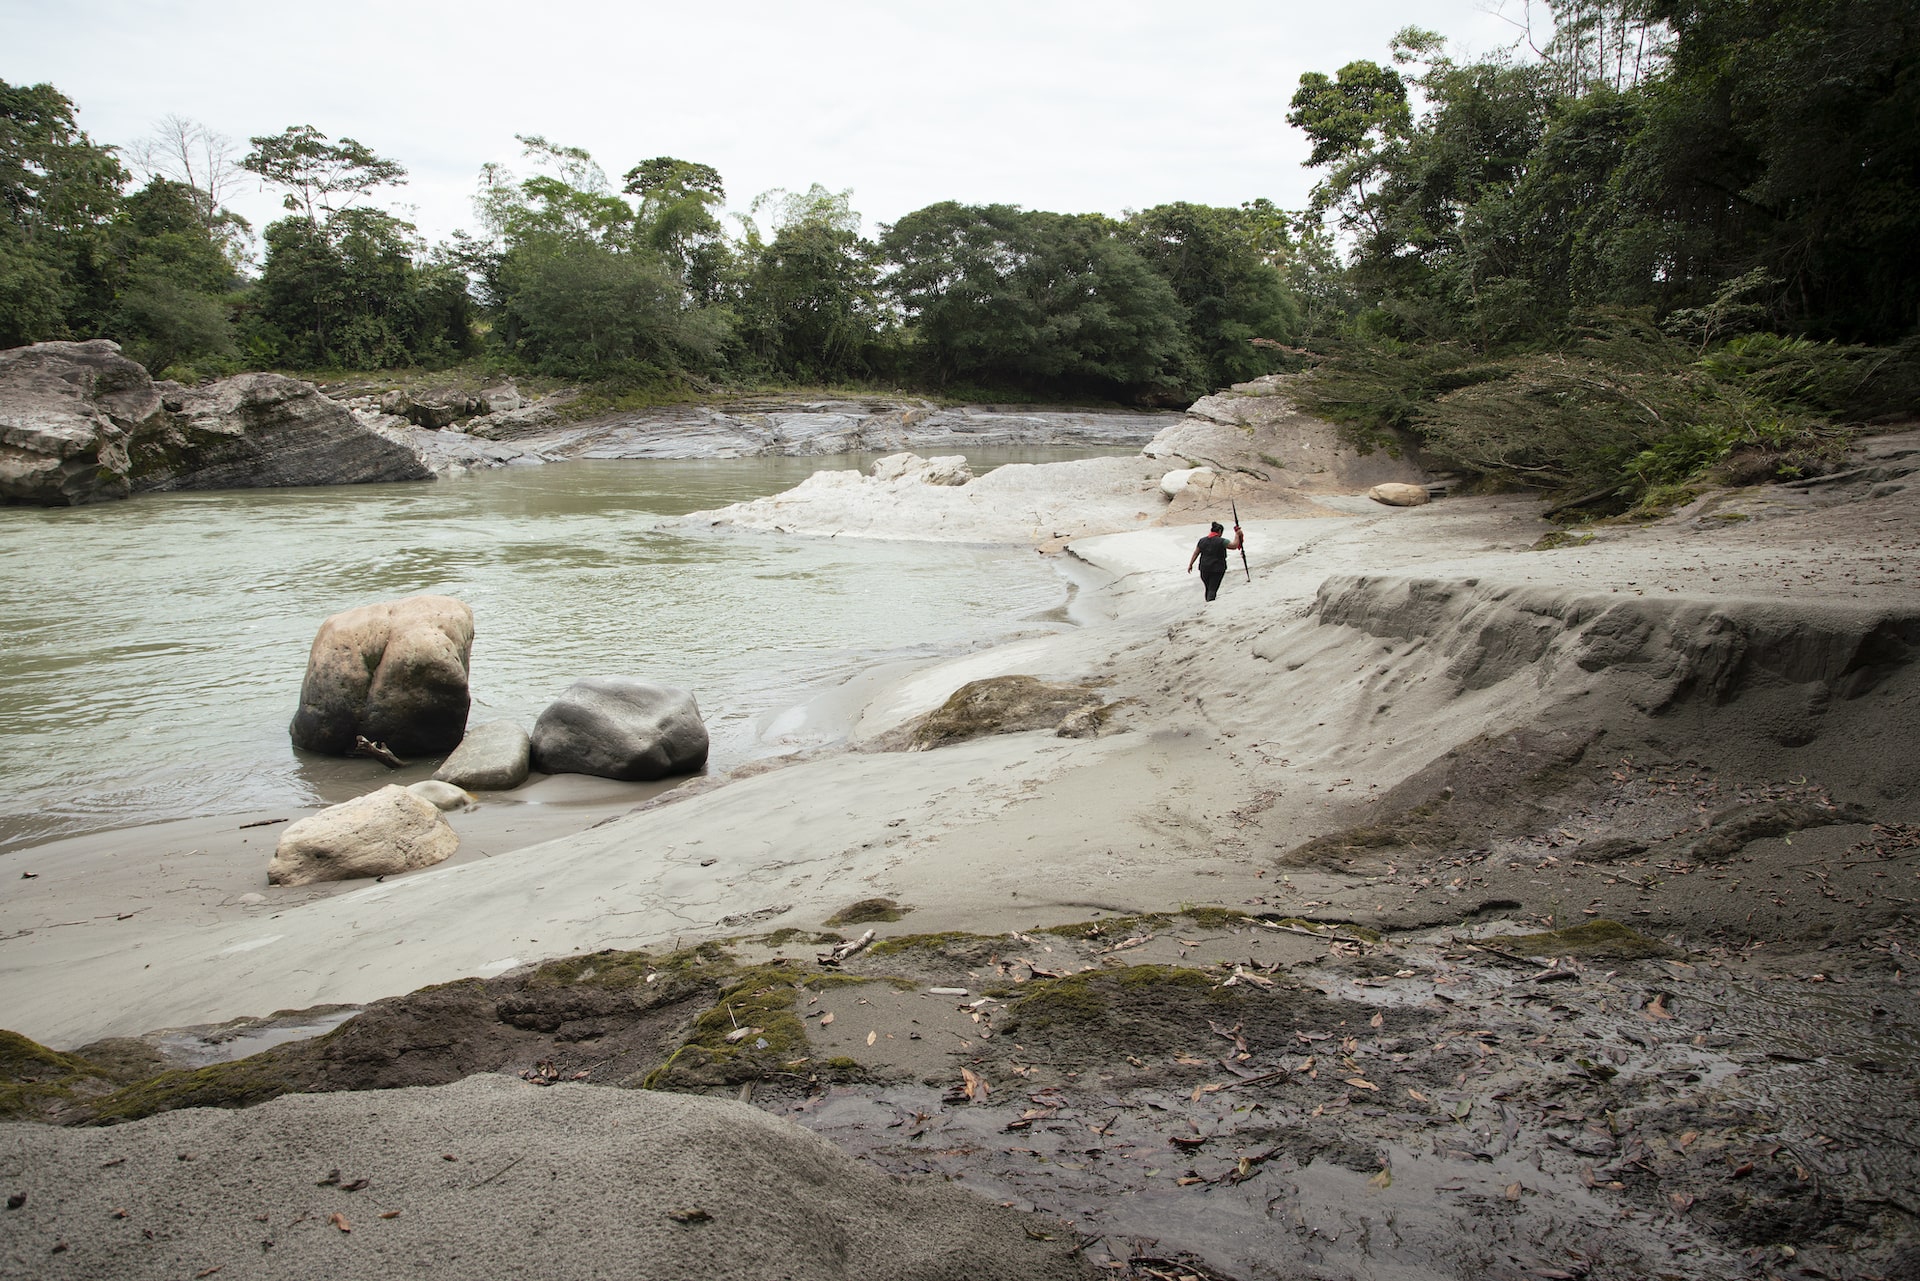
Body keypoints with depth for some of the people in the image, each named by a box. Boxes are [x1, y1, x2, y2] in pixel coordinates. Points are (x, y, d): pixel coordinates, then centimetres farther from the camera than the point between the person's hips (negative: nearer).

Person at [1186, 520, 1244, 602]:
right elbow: (1234, 546, -12)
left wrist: (1190, 564, 15)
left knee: (1208, 588, 17)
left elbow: (1195, 554, 8)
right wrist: (1237, 535, 0)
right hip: (1217, 569, -5)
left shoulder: (1202, 541, 5)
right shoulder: (1221, 541, -12)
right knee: (1213, 589, -3)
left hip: (1204, 568, 5)